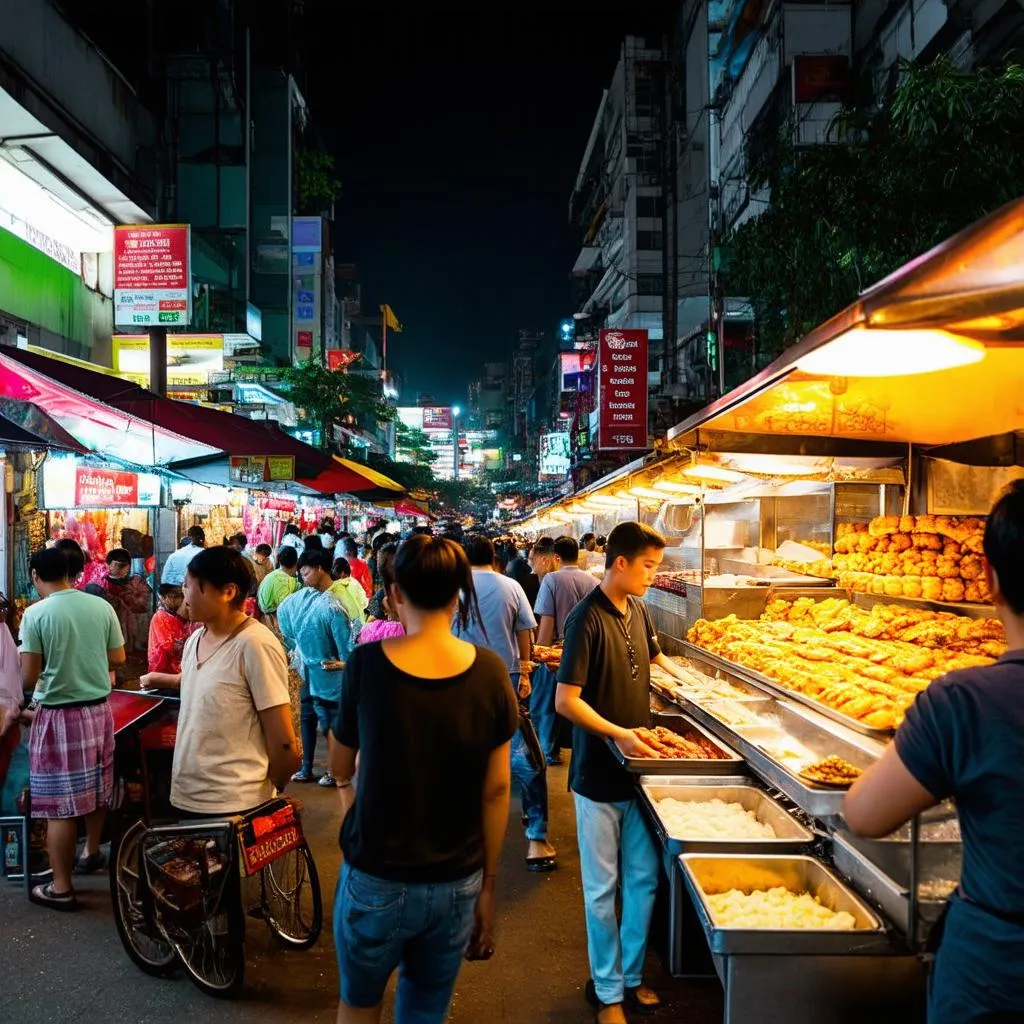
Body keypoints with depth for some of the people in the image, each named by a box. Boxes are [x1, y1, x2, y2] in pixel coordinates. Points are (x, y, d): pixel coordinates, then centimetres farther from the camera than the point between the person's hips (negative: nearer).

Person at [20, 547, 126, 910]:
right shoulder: (101, 606, -1)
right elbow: (118, 658, 6)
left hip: (58, 715, -5)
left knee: (60, 803, 3)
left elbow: (29, 678, -12)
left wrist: (49, 671, 9)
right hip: (98, 708, 5)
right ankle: (92, 852, 41)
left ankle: (61, 888, 11)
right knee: (96, 787, 22)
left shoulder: (35, 614, -13)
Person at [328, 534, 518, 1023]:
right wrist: (488, 886, 7)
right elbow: (495, 790, -5)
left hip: (377, 881, -1)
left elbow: (340, 768, 1)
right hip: (456, 884, 2)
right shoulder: (489, 671, -11)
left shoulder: (367, 664, -15)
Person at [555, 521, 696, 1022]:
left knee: (645, 878, 14)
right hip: (599, 775, -6)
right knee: (603, 888, 8)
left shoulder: (638, 611, 4)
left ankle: (631, 975, 33)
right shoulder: (587, 619, -19)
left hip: (636, 769, 7)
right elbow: (566, 701, -21)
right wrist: (619, 734, -25)